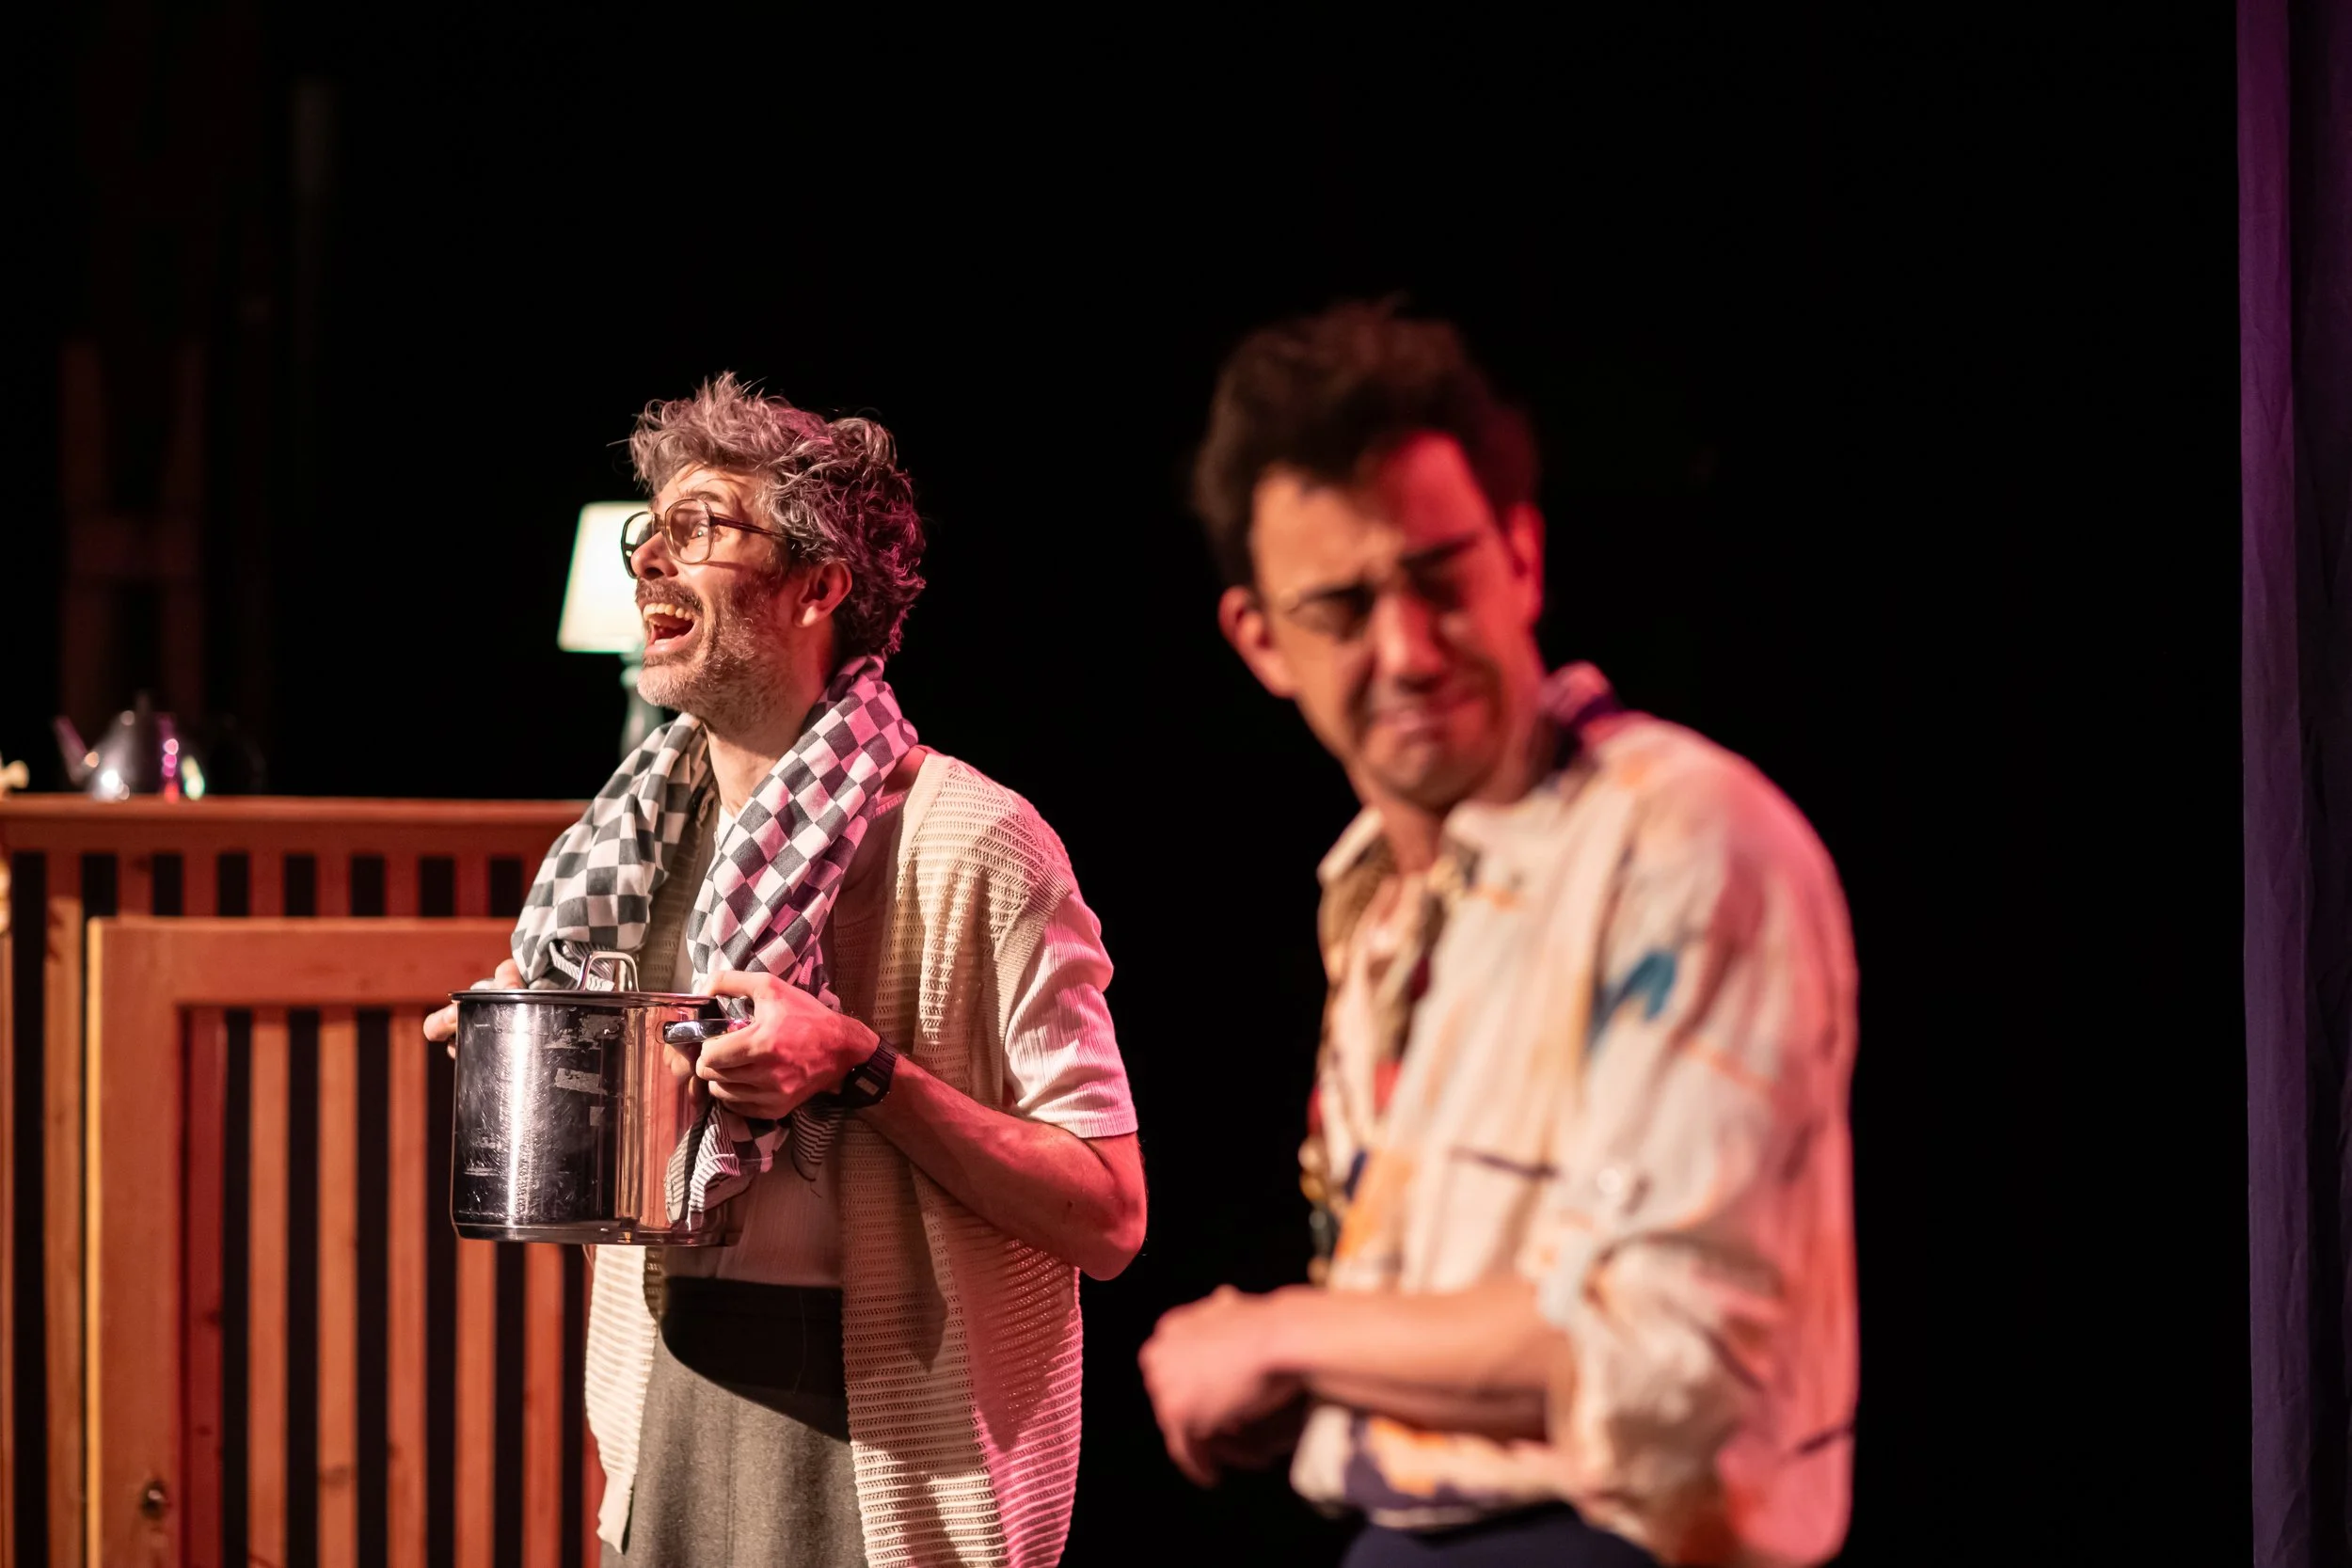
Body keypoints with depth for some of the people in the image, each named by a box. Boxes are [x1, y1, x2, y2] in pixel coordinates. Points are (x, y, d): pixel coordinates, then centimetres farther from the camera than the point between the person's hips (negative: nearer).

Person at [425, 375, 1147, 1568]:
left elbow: (1107, 1217, -15)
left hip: (881, 1464, -6)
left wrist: (862, 1068, -23)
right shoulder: (644, 835, 9)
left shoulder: (967, 841, -11)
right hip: (663, 1441, 6)